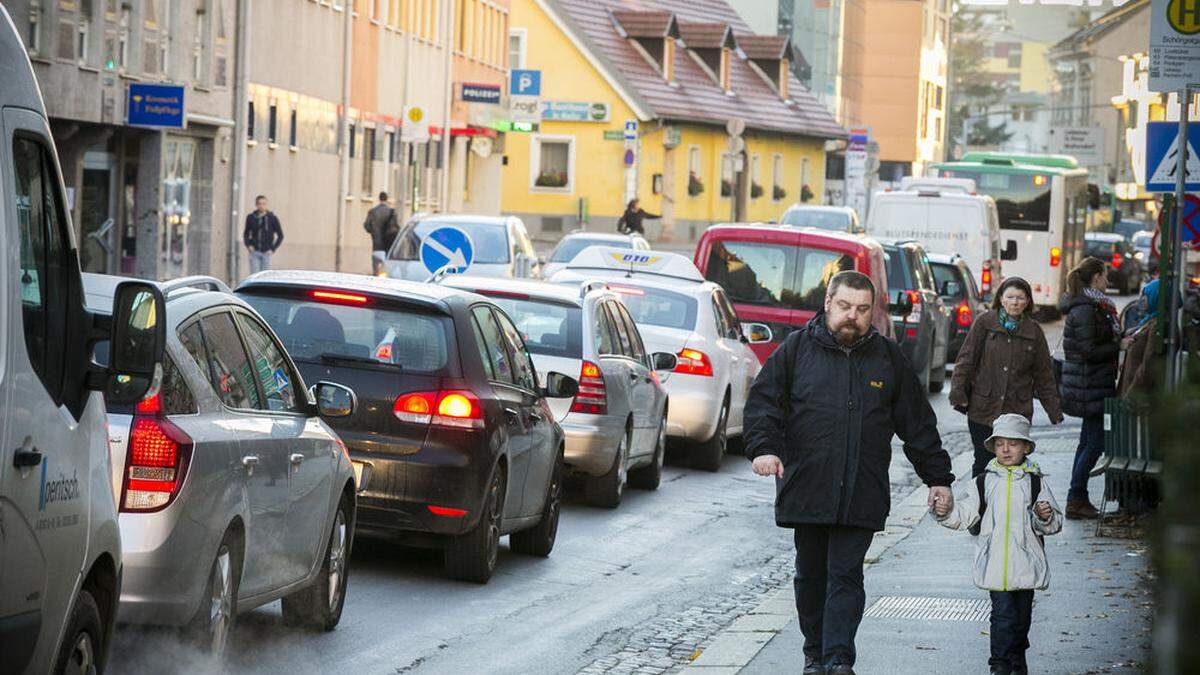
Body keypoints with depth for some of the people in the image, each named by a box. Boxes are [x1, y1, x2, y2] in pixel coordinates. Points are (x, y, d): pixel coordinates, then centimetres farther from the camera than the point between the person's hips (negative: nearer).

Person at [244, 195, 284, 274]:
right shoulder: (251, 217, 3)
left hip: (266, 252, -1)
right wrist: (248, 245, -1)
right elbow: (246, 234, 15)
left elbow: (280, 236, 5)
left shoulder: (272, 218, 0)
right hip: (254, 252, 1)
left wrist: (273, 249, -3)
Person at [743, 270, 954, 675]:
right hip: (806, 487, 0)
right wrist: (763, 447, -15)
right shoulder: (797, 349, 5)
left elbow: (918, 424, 14)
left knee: (845, 576, -6)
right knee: (811, 576, 9)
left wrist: (937, 478, 11)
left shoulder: (889, 359, 10)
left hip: (861, 494, 0)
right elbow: (763, 400, 2)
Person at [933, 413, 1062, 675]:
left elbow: (1054, 524, 5)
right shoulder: (984, 483, 7)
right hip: (994, 563, -1)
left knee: (1022, 616, 10)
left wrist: (1046, 517, -16)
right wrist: (946, 512, -12)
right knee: (1003, 613, -10)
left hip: (1026, 563, 1)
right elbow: (964, 514, 7)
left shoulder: (1035, 483, 6)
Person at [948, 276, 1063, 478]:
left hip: (1017, 412, 1)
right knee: (983, 461, 0)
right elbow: (966, 359, 2)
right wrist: (958, 392, -8)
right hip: (982, 410, -1)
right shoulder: (984, 323, 1)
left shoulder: (1034, 331, 7)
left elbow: (1044, 375, 12)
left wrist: (1054, 411, 11)